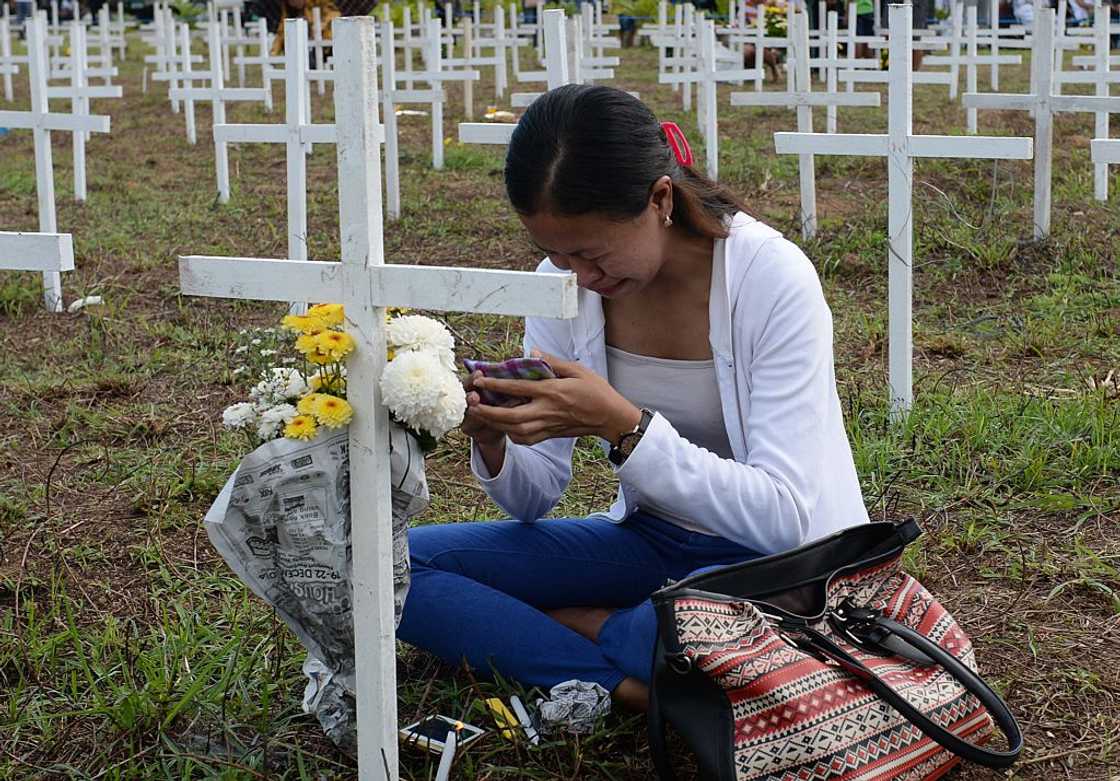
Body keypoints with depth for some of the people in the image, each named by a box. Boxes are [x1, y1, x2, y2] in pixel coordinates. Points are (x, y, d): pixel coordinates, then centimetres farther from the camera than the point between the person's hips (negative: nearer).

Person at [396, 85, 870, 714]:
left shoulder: (775, 278, -22)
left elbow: (783, 517, -27)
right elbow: (534, 501, 0)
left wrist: (622, 425, -36)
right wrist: (492, 441, -24)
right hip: (649, 539, 6)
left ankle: (582, 624, -8)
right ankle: (620, 683, -19)